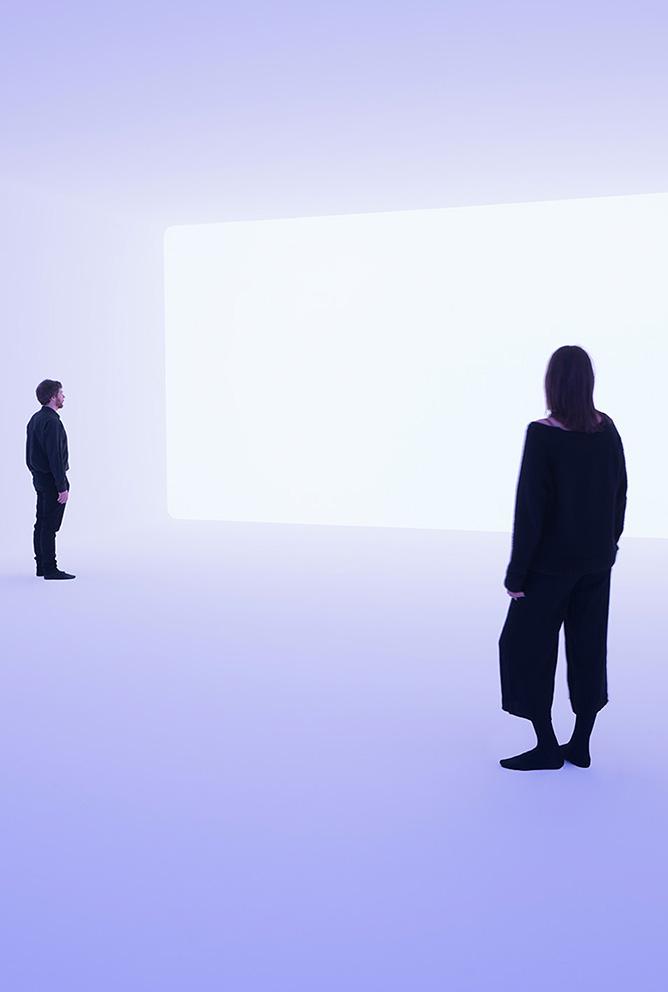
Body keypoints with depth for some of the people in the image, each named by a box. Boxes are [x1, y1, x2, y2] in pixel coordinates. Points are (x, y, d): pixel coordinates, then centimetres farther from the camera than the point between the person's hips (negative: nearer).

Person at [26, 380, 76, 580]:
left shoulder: (35, 419, 12)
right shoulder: (51, 421, -18)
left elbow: (30, 453, 16)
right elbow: (55, 456, -22)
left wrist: (37, 474, 20)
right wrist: (62, 486, -21)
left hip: (40, 478, 10)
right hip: (52, 480, -10)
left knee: (42, 524, 14)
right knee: (50, 526, -7)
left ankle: (42, 565, 21)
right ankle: (50, 569, -4)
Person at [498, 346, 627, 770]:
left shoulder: (542, 435, -20)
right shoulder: (607, 429, -3)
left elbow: (530, 508, -19)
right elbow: (619, 492, 6)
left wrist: (516, 573, -12)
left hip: (552, 561, -6)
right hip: (597, 560, 6)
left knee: (525, 646, 8)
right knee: (589, 648, 13)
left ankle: (547, 747, 12)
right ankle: (581, 745, 22)